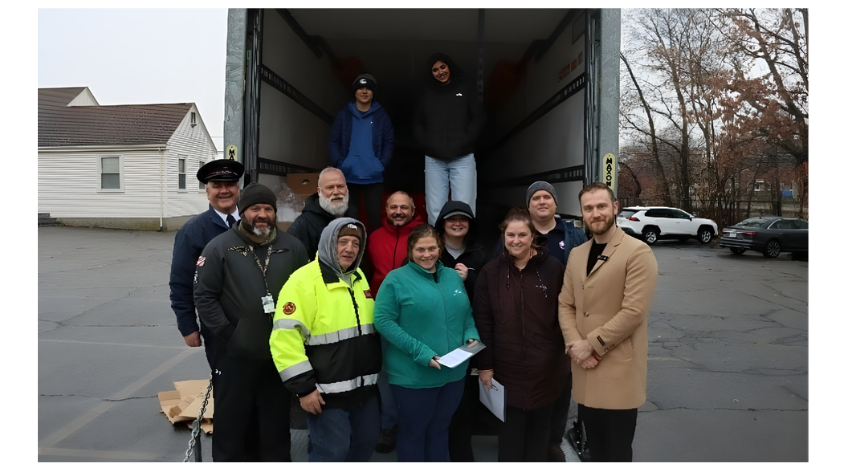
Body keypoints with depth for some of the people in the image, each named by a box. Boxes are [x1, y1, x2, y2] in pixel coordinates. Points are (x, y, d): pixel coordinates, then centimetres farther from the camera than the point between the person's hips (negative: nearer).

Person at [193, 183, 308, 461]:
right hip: (235, 354, -2)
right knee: (231, 420, 11)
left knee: (277, 422, 16)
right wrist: (225, 332, -10)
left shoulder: (293, 248, 4)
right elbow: (204, 296, -5)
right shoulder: (220, 247, -5)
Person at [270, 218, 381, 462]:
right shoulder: (304, 280, -15)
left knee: (364, 445, 19)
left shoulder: (359, 278, 10)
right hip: (327, 392, -8)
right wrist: (303, 387, -20)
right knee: (331, 453, 1)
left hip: (365, 388, 8)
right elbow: (285, 337, -21)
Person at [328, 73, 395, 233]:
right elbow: (333, 142, 5)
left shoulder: (381, 115, 7)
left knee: (374, 215, 2)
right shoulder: (344, 114, 7)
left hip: (374, 177, 0)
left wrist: (382, 164, -9)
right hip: (348, 176, 1)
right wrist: (339, 163, -10)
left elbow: (389, 143, 5)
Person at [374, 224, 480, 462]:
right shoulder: (396, 279, -9)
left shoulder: (453, 277, 9)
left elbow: (467, 314, 16)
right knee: (413, 432, 12)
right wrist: (420, 352, -21)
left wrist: (471, 336, -5)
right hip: (413, 375, -5)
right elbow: (383, 321, -14)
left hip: (454, 372, 5)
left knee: (439, 429, 21)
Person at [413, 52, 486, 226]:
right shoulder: (428, 92, 13)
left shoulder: (465, 87, 8)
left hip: (462, 158, -2)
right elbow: (418, 122, 18)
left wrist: (464, 142, -5)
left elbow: (479, 117, 4)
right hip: (434, 159, 2)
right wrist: (426, 142, 1)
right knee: (435, 209, 1)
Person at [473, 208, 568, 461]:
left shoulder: (553, 268, -5)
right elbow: (482, 321, -1)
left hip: (546, 366, 0)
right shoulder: (491, 272, -1)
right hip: (506, 366, 0)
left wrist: (569, 355, 1)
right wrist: (484, 365, -3)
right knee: (510, 431, 9)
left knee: (539, 428, 15)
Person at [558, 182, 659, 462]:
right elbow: (565, 304, 10)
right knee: (595, 448, 17)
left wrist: (591, 344, -14)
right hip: (584, 366, 6)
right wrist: (574, 345, -7)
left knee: (617, 451, 7)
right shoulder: (577, 254, 12)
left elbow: (634, 311, -17)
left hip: (619, 368, -6)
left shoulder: (637, 252, -10)